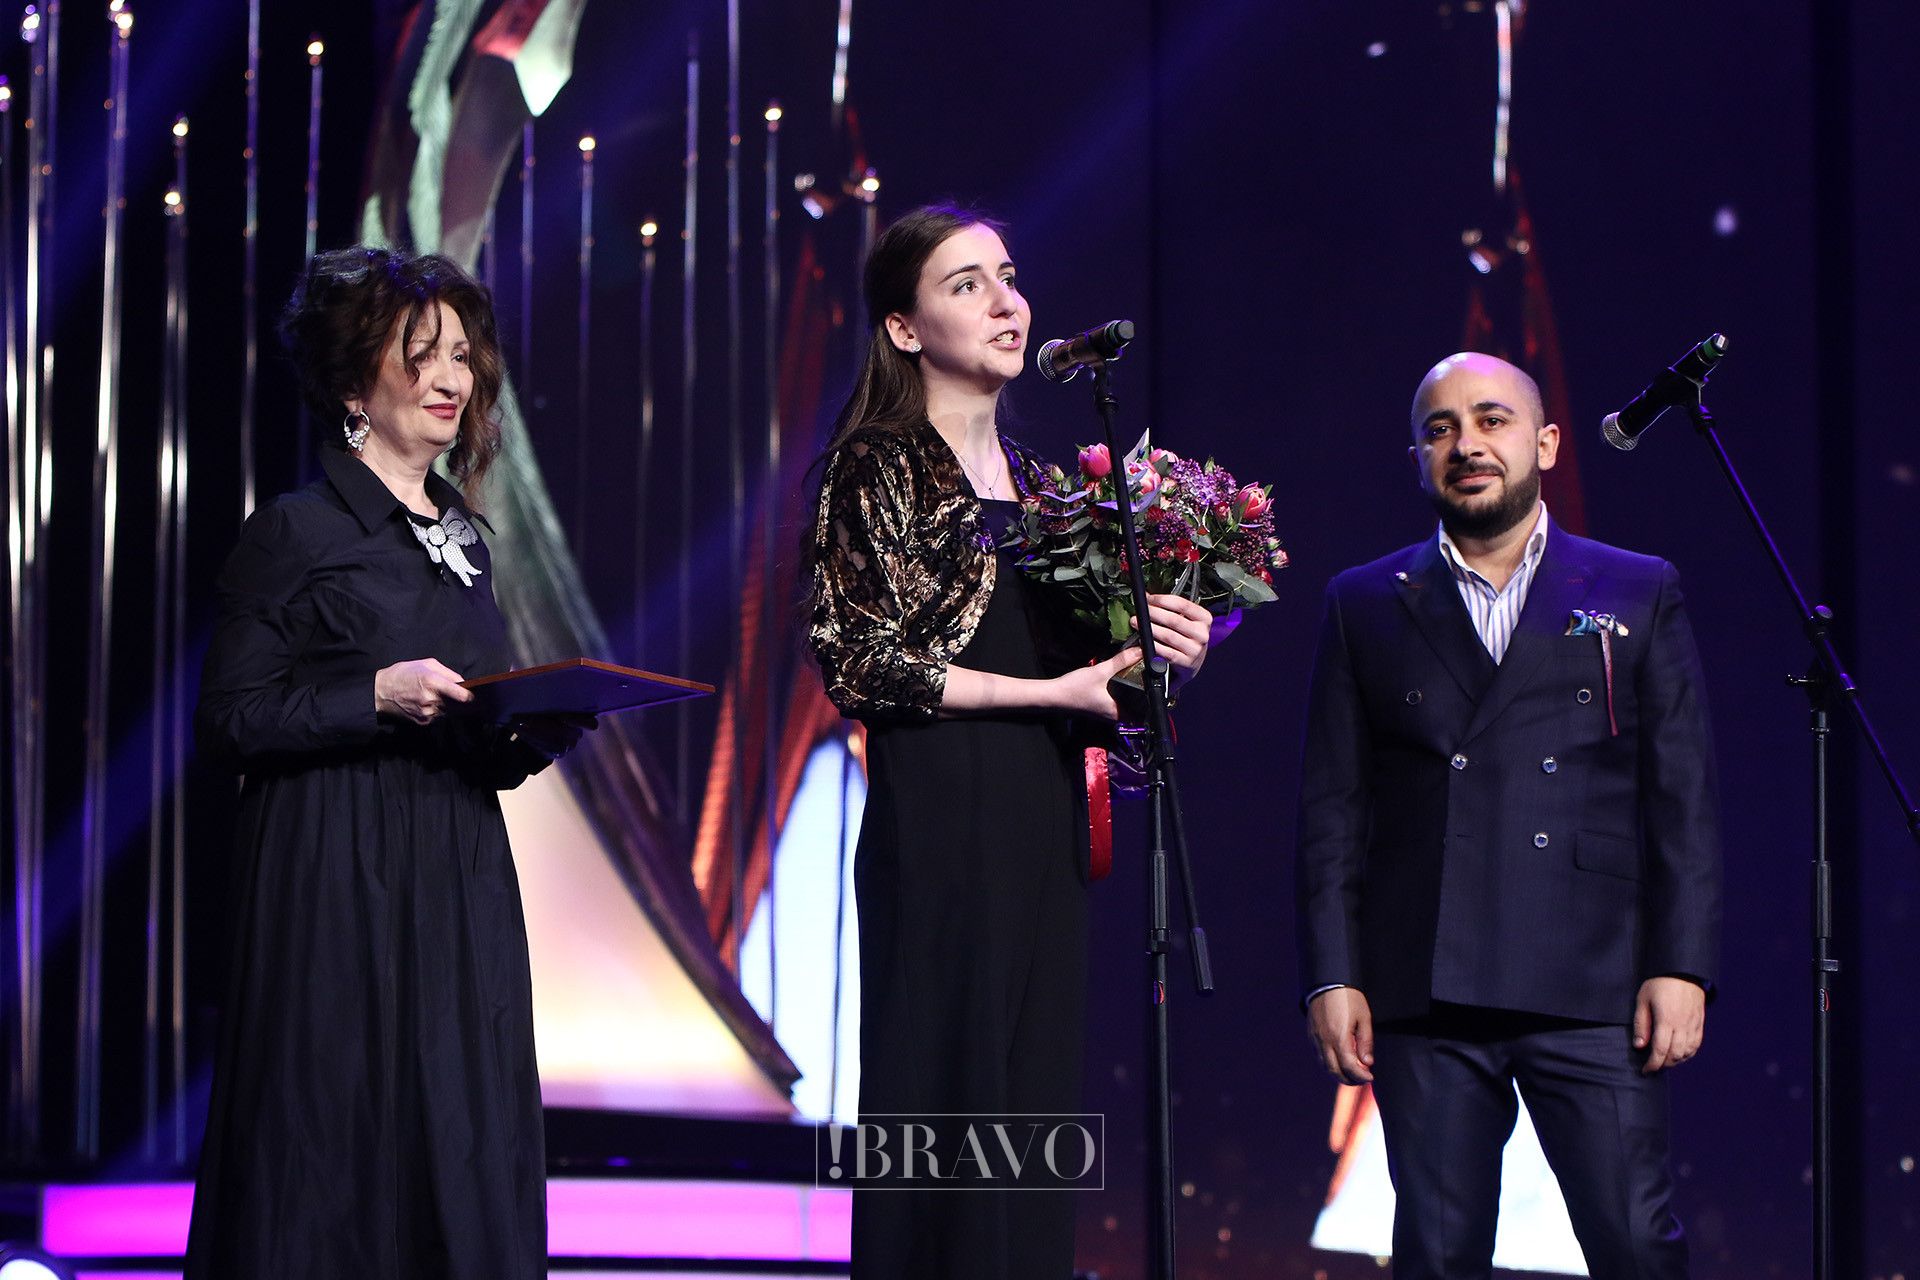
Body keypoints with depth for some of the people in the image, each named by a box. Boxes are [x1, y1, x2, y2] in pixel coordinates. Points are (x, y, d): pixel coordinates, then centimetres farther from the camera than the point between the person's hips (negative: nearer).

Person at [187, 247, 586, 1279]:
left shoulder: (463, 538, 16)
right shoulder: (295, 532, -4)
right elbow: (229, 720, -9)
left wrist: (539, 729, 2)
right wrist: (377, 697, -19)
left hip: (462, 884, 6)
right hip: (336, 887, -6)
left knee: (463, 1152, 3)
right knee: (332, 1156, -6)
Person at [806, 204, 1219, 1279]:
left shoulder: (1034, 479, 17)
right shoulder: (878, 465, -3)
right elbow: (859, 664, -11)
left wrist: (1159, 654, -1)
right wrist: (1052, 691, -12)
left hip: (1045, 823, 7)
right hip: (940, 817, -7)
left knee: (1036, 1109, 4)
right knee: (942, 1105, -7)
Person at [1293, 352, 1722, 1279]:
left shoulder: (1639, 595, 12)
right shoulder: (1365, 606, 13)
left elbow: (1683, 800, 7)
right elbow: (1331, 809, 10)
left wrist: (1681, 965, -2)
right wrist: (1331, 975, 0)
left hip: (1594, 993, -1)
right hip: (1425, 995, 1)